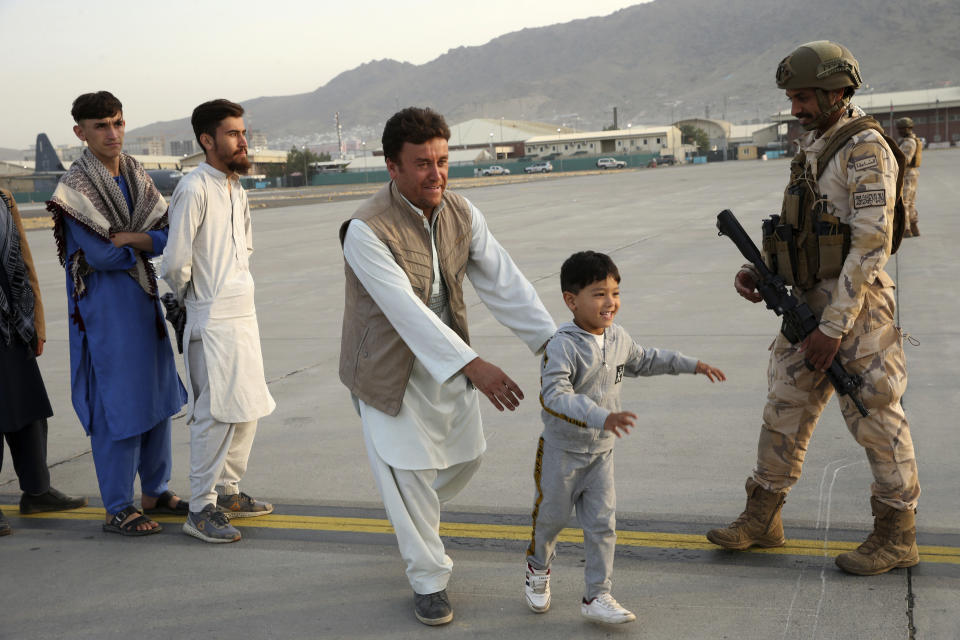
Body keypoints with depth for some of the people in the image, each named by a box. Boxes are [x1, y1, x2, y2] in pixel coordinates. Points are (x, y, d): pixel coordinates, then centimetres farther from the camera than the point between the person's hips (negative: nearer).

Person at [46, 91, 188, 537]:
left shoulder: (137, 178, 8)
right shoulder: (74, 189, -12)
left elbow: (168, 235, -1)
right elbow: (99, 256, -19)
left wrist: (130, 239, -19)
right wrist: (148, 243, -7)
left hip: (144, 301, 7)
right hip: (106, 310, -7)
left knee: (157, 396, 13)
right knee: (119, 405, -4)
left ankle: (155, 492, 27)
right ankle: (118, 509, 8)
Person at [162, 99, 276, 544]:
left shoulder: (237, 189, 13)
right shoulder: (194, 190, -15)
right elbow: (175, 263, -17)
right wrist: (191, 297, -1)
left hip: (244, 312, 9)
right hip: (213, 320, -9)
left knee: (249, 408, 14)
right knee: (217, 413, -6)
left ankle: (228, 492, 28)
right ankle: (201, 510, 4)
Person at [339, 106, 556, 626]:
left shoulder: (461, 214, -7)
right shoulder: (367, 231, -27)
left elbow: (502, 280, -10)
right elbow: (406, 311, -34)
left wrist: (551, 339, -20)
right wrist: (473, 365, -41)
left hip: (446, 358, 6)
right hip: (390, 366, -6)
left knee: (465, 456, 16)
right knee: (410, 472, 0)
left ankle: (409, 511, 47)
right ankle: (428, 580, 19)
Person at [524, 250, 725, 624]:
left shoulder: (618, 338, 0)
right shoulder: (562, 346, -25)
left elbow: (644, 361, 21)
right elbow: (555, 395, -37)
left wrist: (692, 365, 21)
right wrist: (602, 417, -49)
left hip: (601, 452, 5)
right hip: (562, 451, -5)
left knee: (602, 525, 4)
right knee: (552, 516, 13)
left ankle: (596, 596, 14)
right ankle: (538, 569, 42)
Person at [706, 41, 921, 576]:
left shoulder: (865, 148, -15)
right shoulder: (815, 148, 15)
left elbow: (872, 243, -21)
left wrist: (835, 326, -22)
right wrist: (760, 271, 4)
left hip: (855, 302, -9)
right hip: (810, 301, 9)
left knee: (874, 416, -1)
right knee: (787, 407, 11)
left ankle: (897, 536, 12)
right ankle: (762, 518, 22)